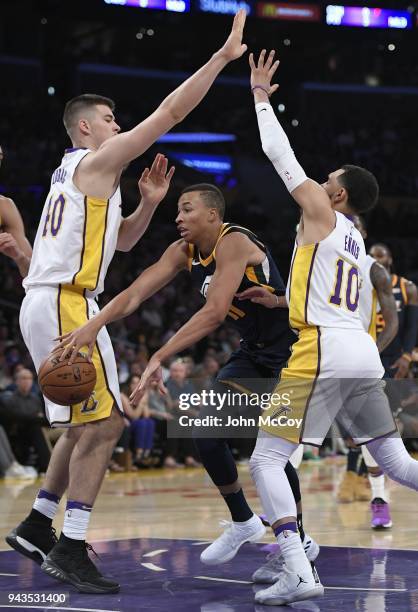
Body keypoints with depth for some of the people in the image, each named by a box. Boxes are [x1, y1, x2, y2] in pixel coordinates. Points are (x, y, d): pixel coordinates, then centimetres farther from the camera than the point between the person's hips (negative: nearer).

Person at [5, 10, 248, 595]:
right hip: (67, 305, -10)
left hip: (48, 304, 10)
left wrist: (149, 202, 14)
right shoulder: (97, 161, -6)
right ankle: (70, 550, -10)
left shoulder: (75, 174, 23)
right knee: (104, 422, -9)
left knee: (86, 424, 17)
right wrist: (222, 56, -8)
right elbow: (171, 112, -11)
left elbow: (121, 240, 31)